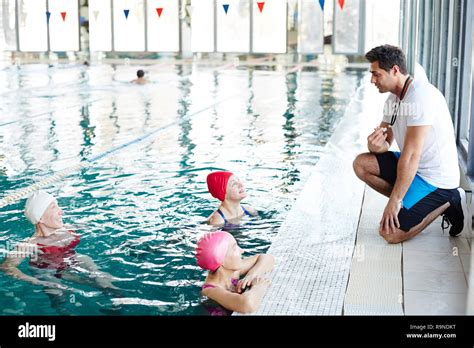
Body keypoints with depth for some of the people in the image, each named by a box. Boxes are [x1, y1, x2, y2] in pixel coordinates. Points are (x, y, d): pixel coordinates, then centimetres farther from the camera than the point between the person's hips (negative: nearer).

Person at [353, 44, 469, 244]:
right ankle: (407, 202, 4)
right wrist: (375, 145, -20)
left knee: (390, 233, -15)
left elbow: (411, 155, -26)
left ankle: (448, 203, 1)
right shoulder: (393, 98, 6)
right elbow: (384, 143, 7)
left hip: (435, 180, -9)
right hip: (416, 168, 9)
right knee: (361, 164, 2)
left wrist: (394, 201, -23)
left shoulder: (420, 96, -24)